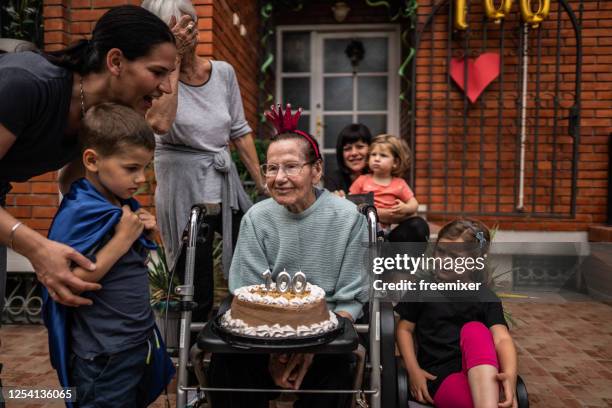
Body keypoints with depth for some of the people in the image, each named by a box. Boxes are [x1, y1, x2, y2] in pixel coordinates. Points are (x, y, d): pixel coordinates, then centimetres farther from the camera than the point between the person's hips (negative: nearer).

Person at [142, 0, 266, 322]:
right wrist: (173, 64, -19)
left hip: (226, 184, 5)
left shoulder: (223, 72, 4)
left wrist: (262, 184, 9)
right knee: (197, 298, 4)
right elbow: (160, 124, -28)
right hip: (183, 189, -4)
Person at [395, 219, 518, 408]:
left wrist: (510, 373, -33)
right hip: (439, 377, -3)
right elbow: (405, 328, 8)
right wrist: (414, 370, -8)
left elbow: (502, 338, -10)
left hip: (480, 373, 3)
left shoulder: (486, 298, 5)